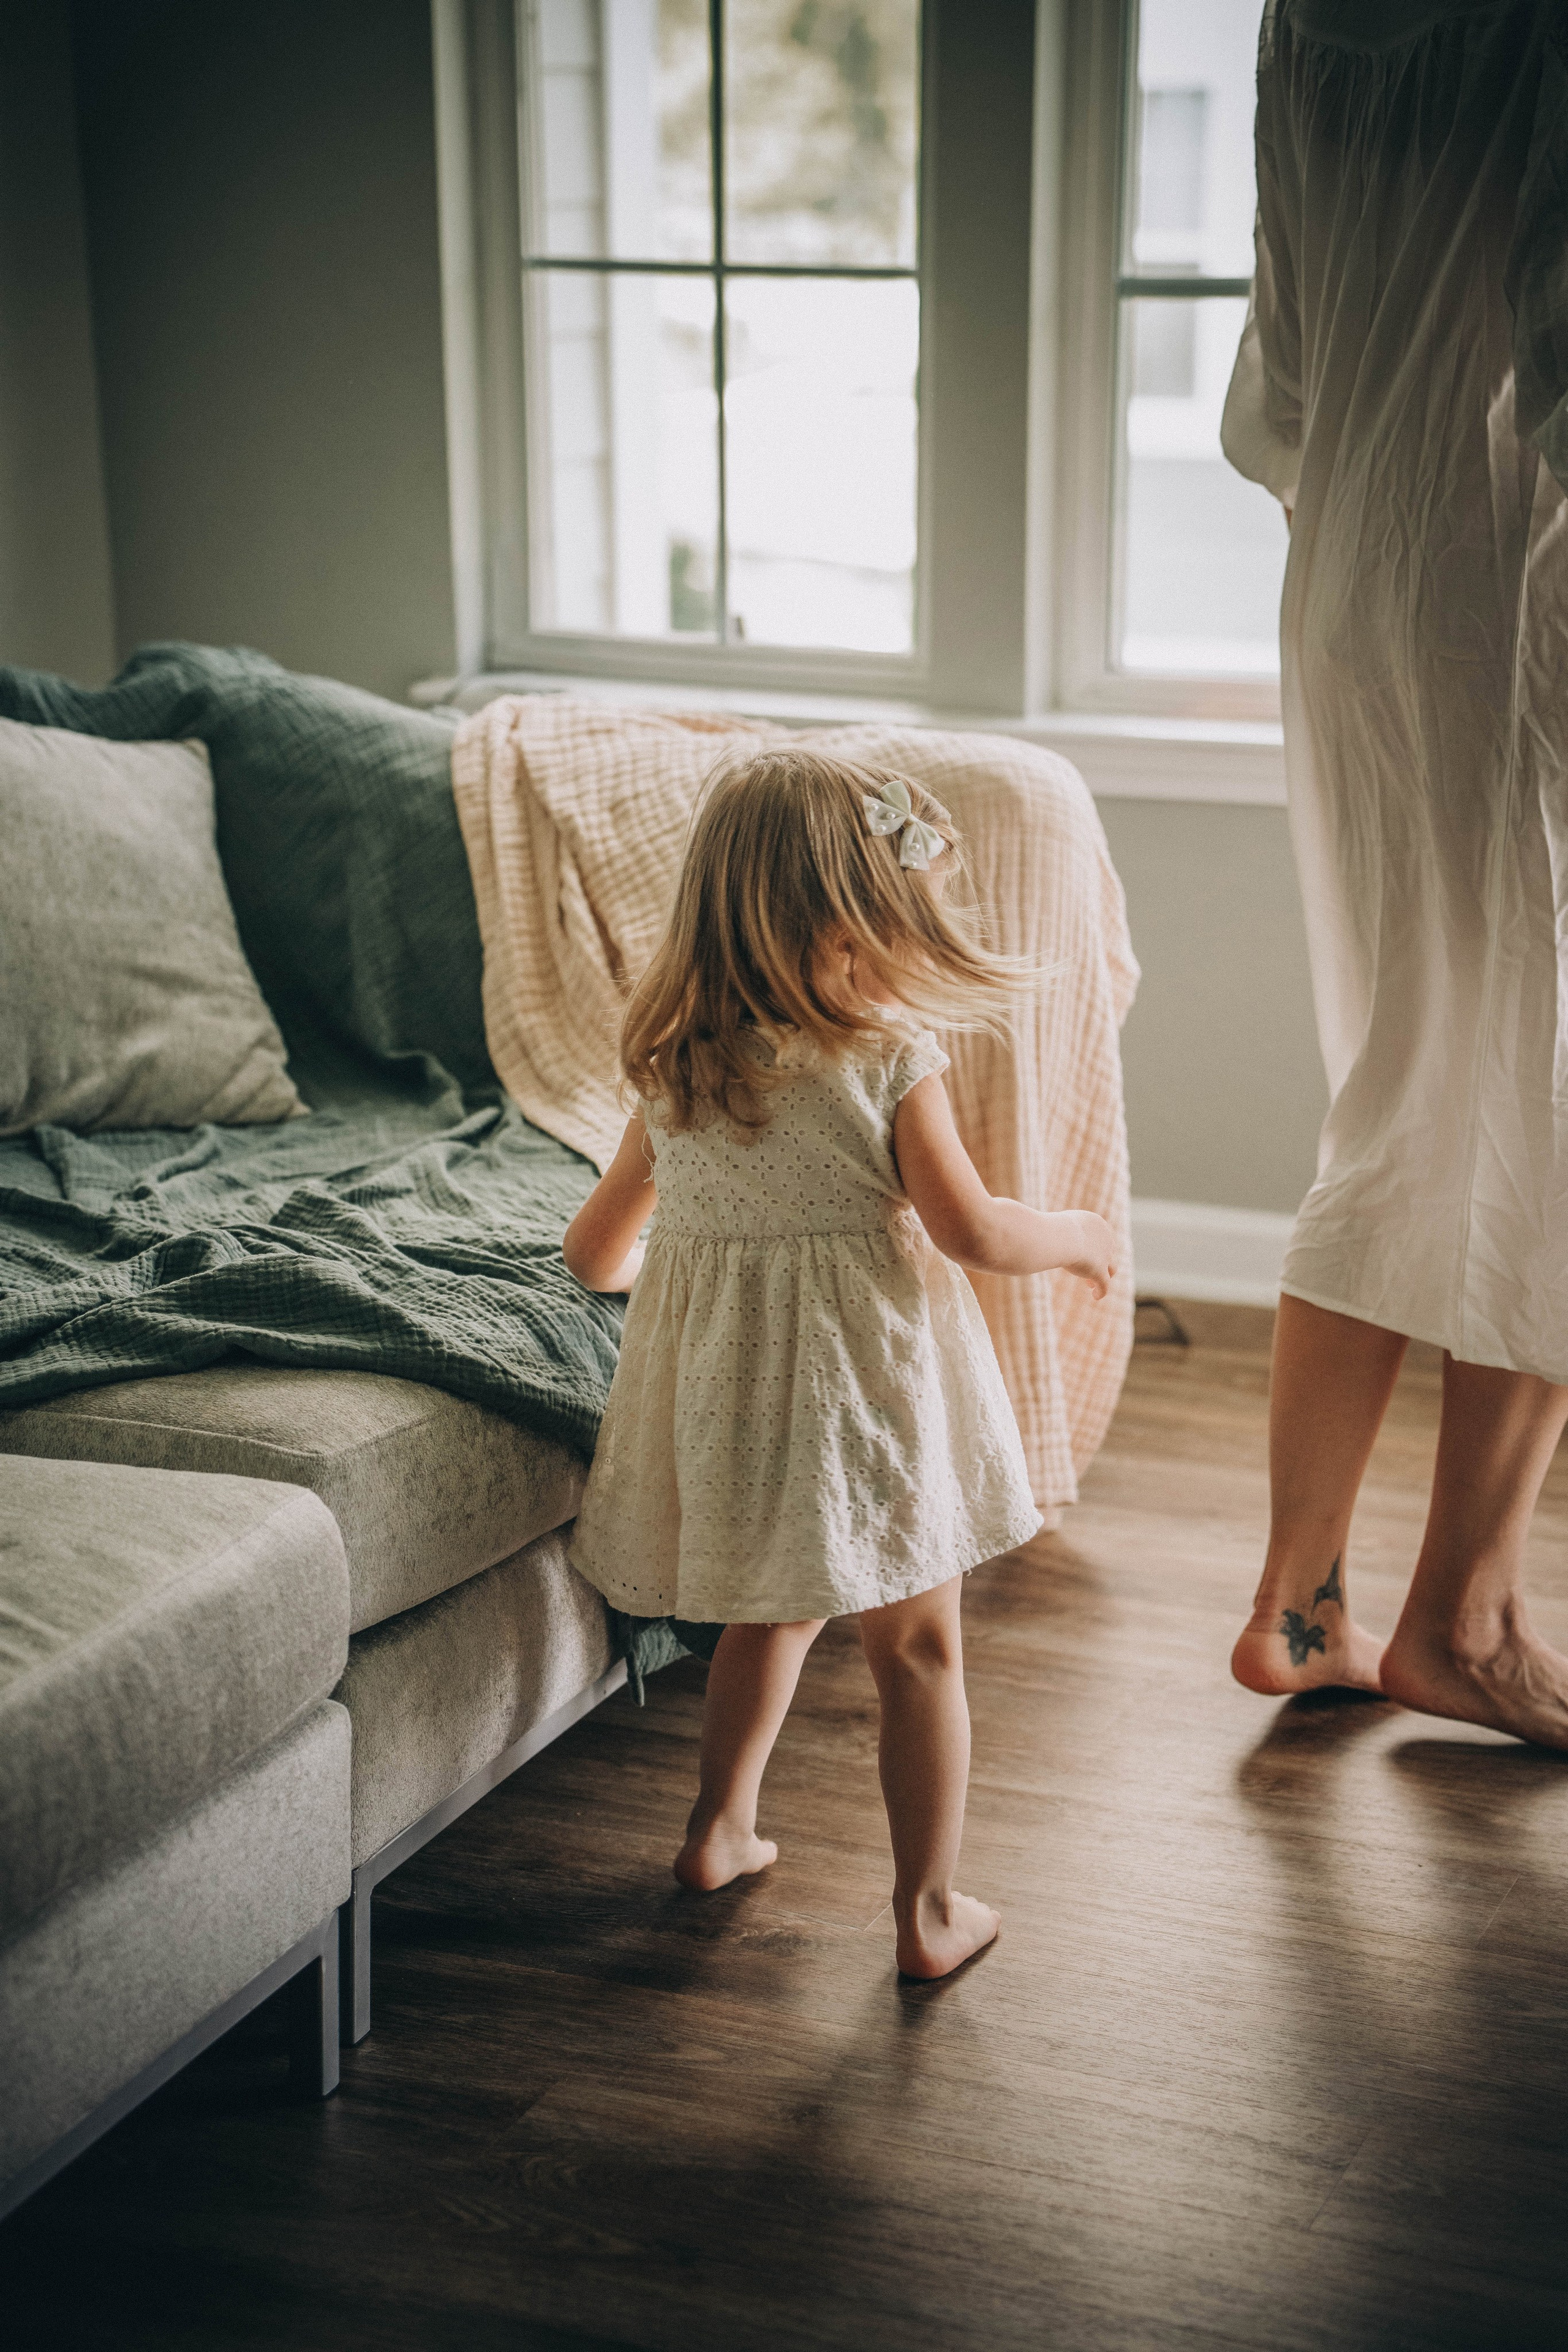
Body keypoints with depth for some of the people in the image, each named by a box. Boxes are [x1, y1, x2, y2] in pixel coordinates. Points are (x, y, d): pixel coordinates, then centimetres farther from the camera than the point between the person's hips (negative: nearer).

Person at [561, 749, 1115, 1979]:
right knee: (918, 1651, 10)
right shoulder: (890, 1057, -15)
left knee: (777, 1611, 27)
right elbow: (975, 1234, -15)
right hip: (866, 1391, -5)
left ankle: (720, 1830, 36)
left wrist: (658, 1263, 33)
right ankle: (929, 1909, 15)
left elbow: (596, 1253, 10)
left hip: (722, 1390, 5)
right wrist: (1078, 1233, 5)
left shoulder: (674, 1067, 2)